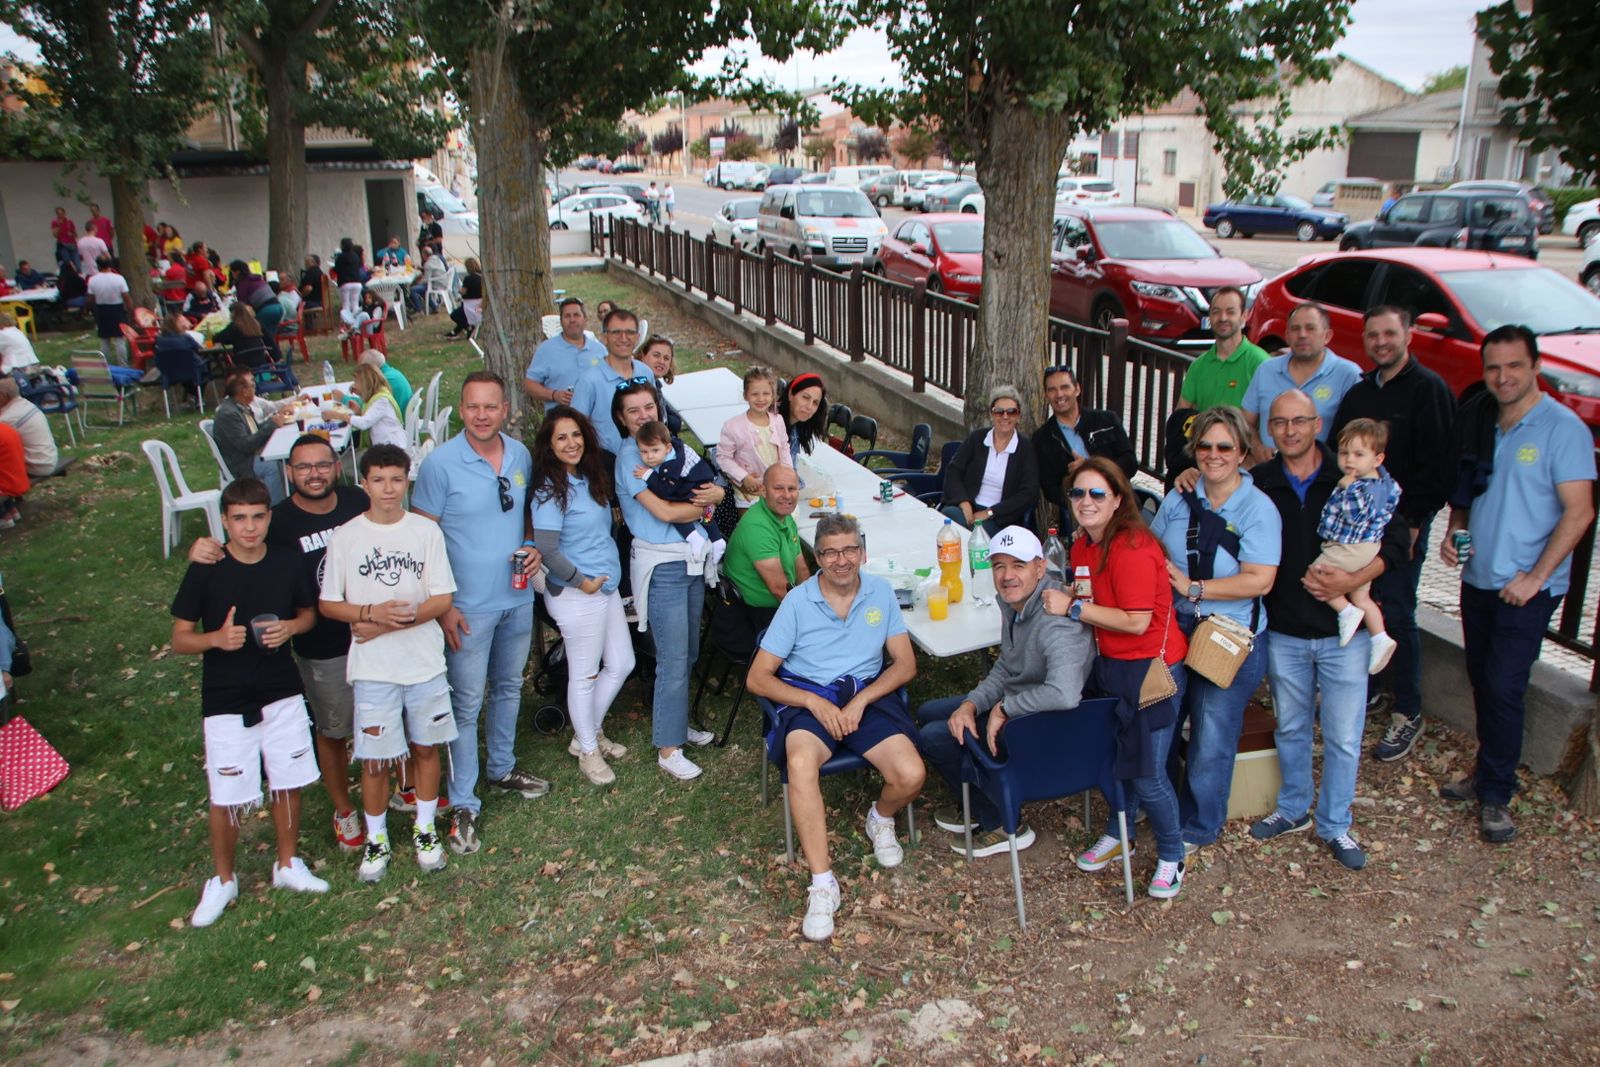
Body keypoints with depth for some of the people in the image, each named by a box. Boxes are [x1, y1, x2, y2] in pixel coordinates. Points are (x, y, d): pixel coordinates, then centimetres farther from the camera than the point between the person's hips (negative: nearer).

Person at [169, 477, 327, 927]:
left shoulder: (286, 564, -4)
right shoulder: (205, 572, -12)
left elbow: (309, 613, 10)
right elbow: (180, 639, -6)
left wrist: (290, 628, -12)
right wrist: (217, 638, -26)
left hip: (283, 695, 3)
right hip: (226, 703, -2)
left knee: (288, 784, 12)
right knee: (227, 798, 4)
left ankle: (288, 865, 33)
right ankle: (222, 880, 27)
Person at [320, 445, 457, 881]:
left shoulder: (426, 531, -3)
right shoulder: (346, 537, -3)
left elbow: (442, 600, -5)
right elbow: (328, 604, 0)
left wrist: (388, 625, -15)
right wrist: (372, 612, -18)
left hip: (425, 662, 1)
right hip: (373, 668, -1)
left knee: (426, 747, 12)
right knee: (374, 757, 4)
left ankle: (425, 830, 30)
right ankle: (377, 840, 22)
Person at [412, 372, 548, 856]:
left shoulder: (521, 455, 0)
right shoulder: (440, 463, -15)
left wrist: (534, 547, -6)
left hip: (518, 598, 6)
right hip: (469, 606, -5)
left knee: (508, 688, 21)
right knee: (467, 703, 1)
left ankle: (502, 768, 41)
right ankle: (463, 803, 12)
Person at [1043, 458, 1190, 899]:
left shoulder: (1132, 548, -23)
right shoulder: (1083, 545, 5)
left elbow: (1136, 621, -26)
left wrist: (1073, 608, -21)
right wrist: (1063, 596, 2)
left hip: (1151, 668, -8)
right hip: (1110, 664, 8)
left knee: (1148, 774, 0)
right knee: (1116, 758, 19)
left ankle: (1171, 856, 23)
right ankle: (1117, 835, 39)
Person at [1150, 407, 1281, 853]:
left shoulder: (1258, 509, -13)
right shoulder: (1179, 498, 2)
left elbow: (1259, 580, -22)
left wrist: (1193, 587, -20)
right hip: (1175, 632, 5)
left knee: (1211, 740, 10)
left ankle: (1196, 828, 30)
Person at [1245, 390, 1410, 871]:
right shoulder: (1258, 483, -3)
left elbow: (1397, 541, -5)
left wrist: (1352, 581, -19)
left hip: (1343, 632, -1)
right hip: (1284, 632, 2)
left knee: (1343, 737, 7)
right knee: (1290, 728, 18)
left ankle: (1335, 825, 25)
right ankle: (1293, 809, 37)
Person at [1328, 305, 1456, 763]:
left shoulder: (1429, 389, -8)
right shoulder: (1359, 391, 13)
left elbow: (1436, 465, -13)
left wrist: (1413, 522, -16)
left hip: (1403, 523, -6)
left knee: (1397, 616, -3)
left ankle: (1408, 714, 8)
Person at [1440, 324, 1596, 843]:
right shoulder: (1478, 423, 7)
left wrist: (1535, 577, -17)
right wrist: (1453, 532, 0)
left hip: (1526, 588, -6)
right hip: (1477, 579, 6)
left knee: (1504, 688, -6)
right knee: (1482, 681, 14)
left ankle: (1496, 795, 6)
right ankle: (1489, 771, 30)